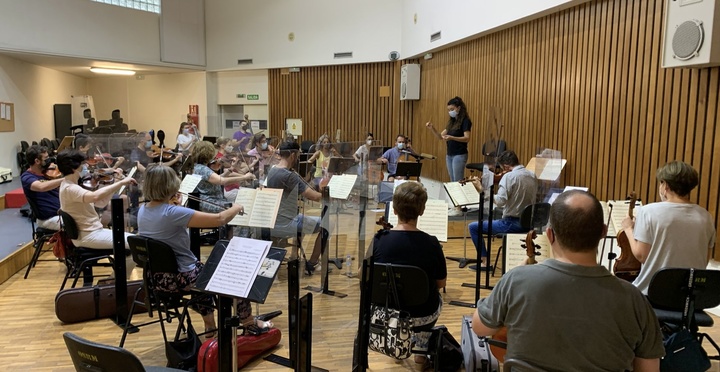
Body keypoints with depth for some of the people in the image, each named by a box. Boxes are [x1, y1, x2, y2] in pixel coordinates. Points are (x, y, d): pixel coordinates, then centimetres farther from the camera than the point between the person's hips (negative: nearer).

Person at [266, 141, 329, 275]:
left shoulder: (272, 171, 6)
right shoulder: (289, 176, -22)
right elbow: (315, 197, -22)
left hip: (273, 221, 9)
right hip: (285, 223, -9)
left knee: (302, 218, 35)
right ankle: (311, 264, 11)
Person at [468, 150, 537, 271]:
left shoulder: (509, 176, -16)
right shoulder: (532, 175, 6)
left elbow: (500, 201, -27)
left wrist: (482, 191, -22)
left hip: (512, 223, -8)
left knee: (473, 227, 2)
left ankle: (484, 261, 4)